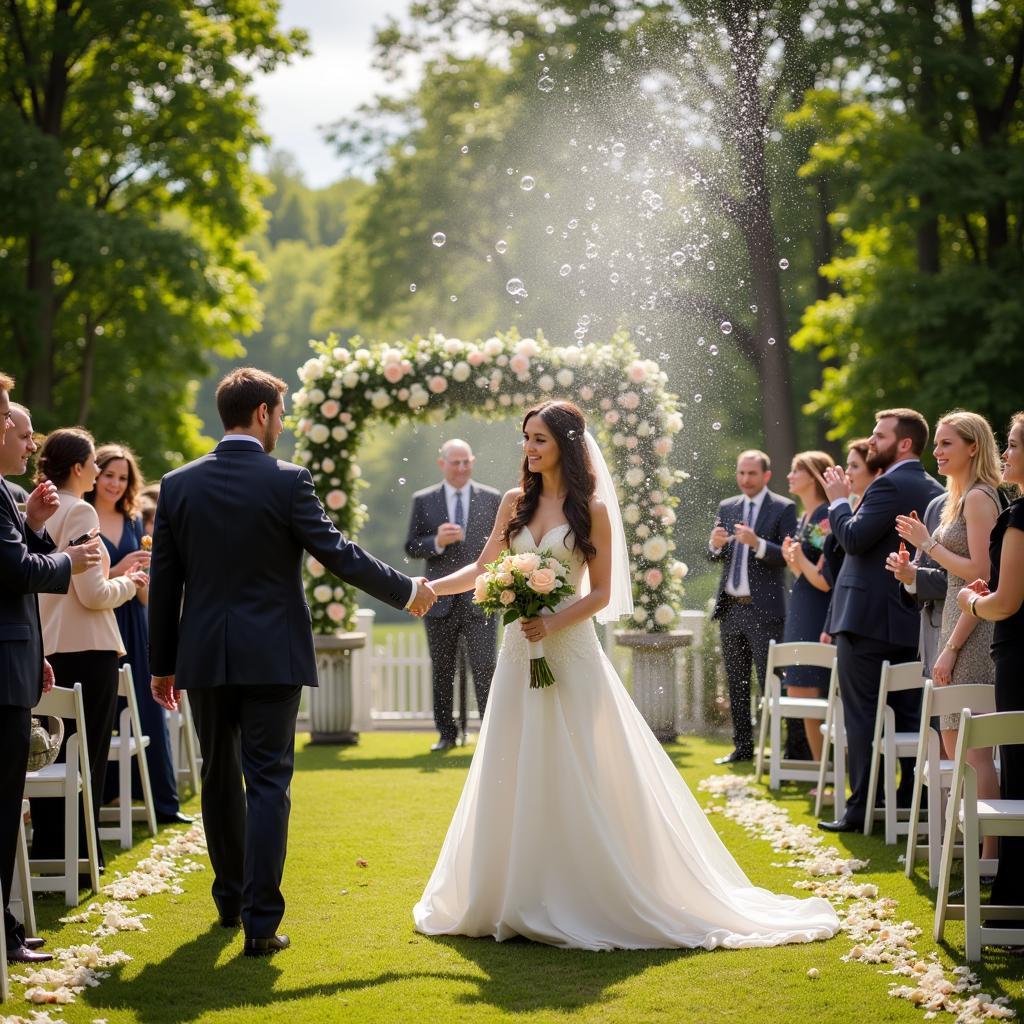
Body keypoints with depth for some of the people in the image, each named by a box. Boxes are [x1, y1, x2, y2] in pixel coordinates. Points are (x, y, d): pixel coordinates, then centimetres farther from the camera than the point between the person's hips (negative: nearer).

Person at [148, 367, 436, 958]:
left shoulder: (179, 485, 2)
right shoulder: (287, 482, -9)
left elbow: (164, 582, 5)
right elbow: (338, 554, -9)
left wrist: (162, 664, 13)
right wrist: (407, 590, 6)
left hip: (204, 658, 4)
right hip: (271, 657, -4)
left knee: (220, 777, 18)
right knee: (268, 783, -2)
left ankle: (231, 900, 32)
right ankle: (261, 922, -6)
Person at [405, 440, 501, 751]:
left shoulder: (492, 499, 5)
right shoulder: (423, 500, 5)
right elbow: (411, 547, 3)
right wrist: (436, 542, -16)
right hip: (440, 600, 1)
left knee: (485, 668, -7)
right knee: (442, 671, 8)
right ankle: (446, 733, 18)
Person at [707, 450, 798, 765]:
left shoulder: (783, 508, -3)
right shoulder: (727, 508, 13)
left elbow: (786, 557, -11)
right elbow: (714, 557, 11)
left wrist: (757, 544, -26)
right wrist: (715, 544, -12)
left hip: (764, 610, -6)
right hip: (730, 609, 6)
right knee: (736, 685, 11)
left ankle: (795, 749, -6)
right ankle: (742, 747, 18)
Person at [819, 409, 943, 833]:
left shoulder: (889, 486, -14)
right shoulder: (933, 490, 14)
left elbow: (854, 538, -21)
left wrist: (839, 500, -4)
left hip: (867, 619, -8)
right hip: (910, 622, 8)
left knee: (862, 717, -4)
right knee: (909, 715, 10)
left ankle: (861, 808, -4)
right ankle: (911, 802, 13)